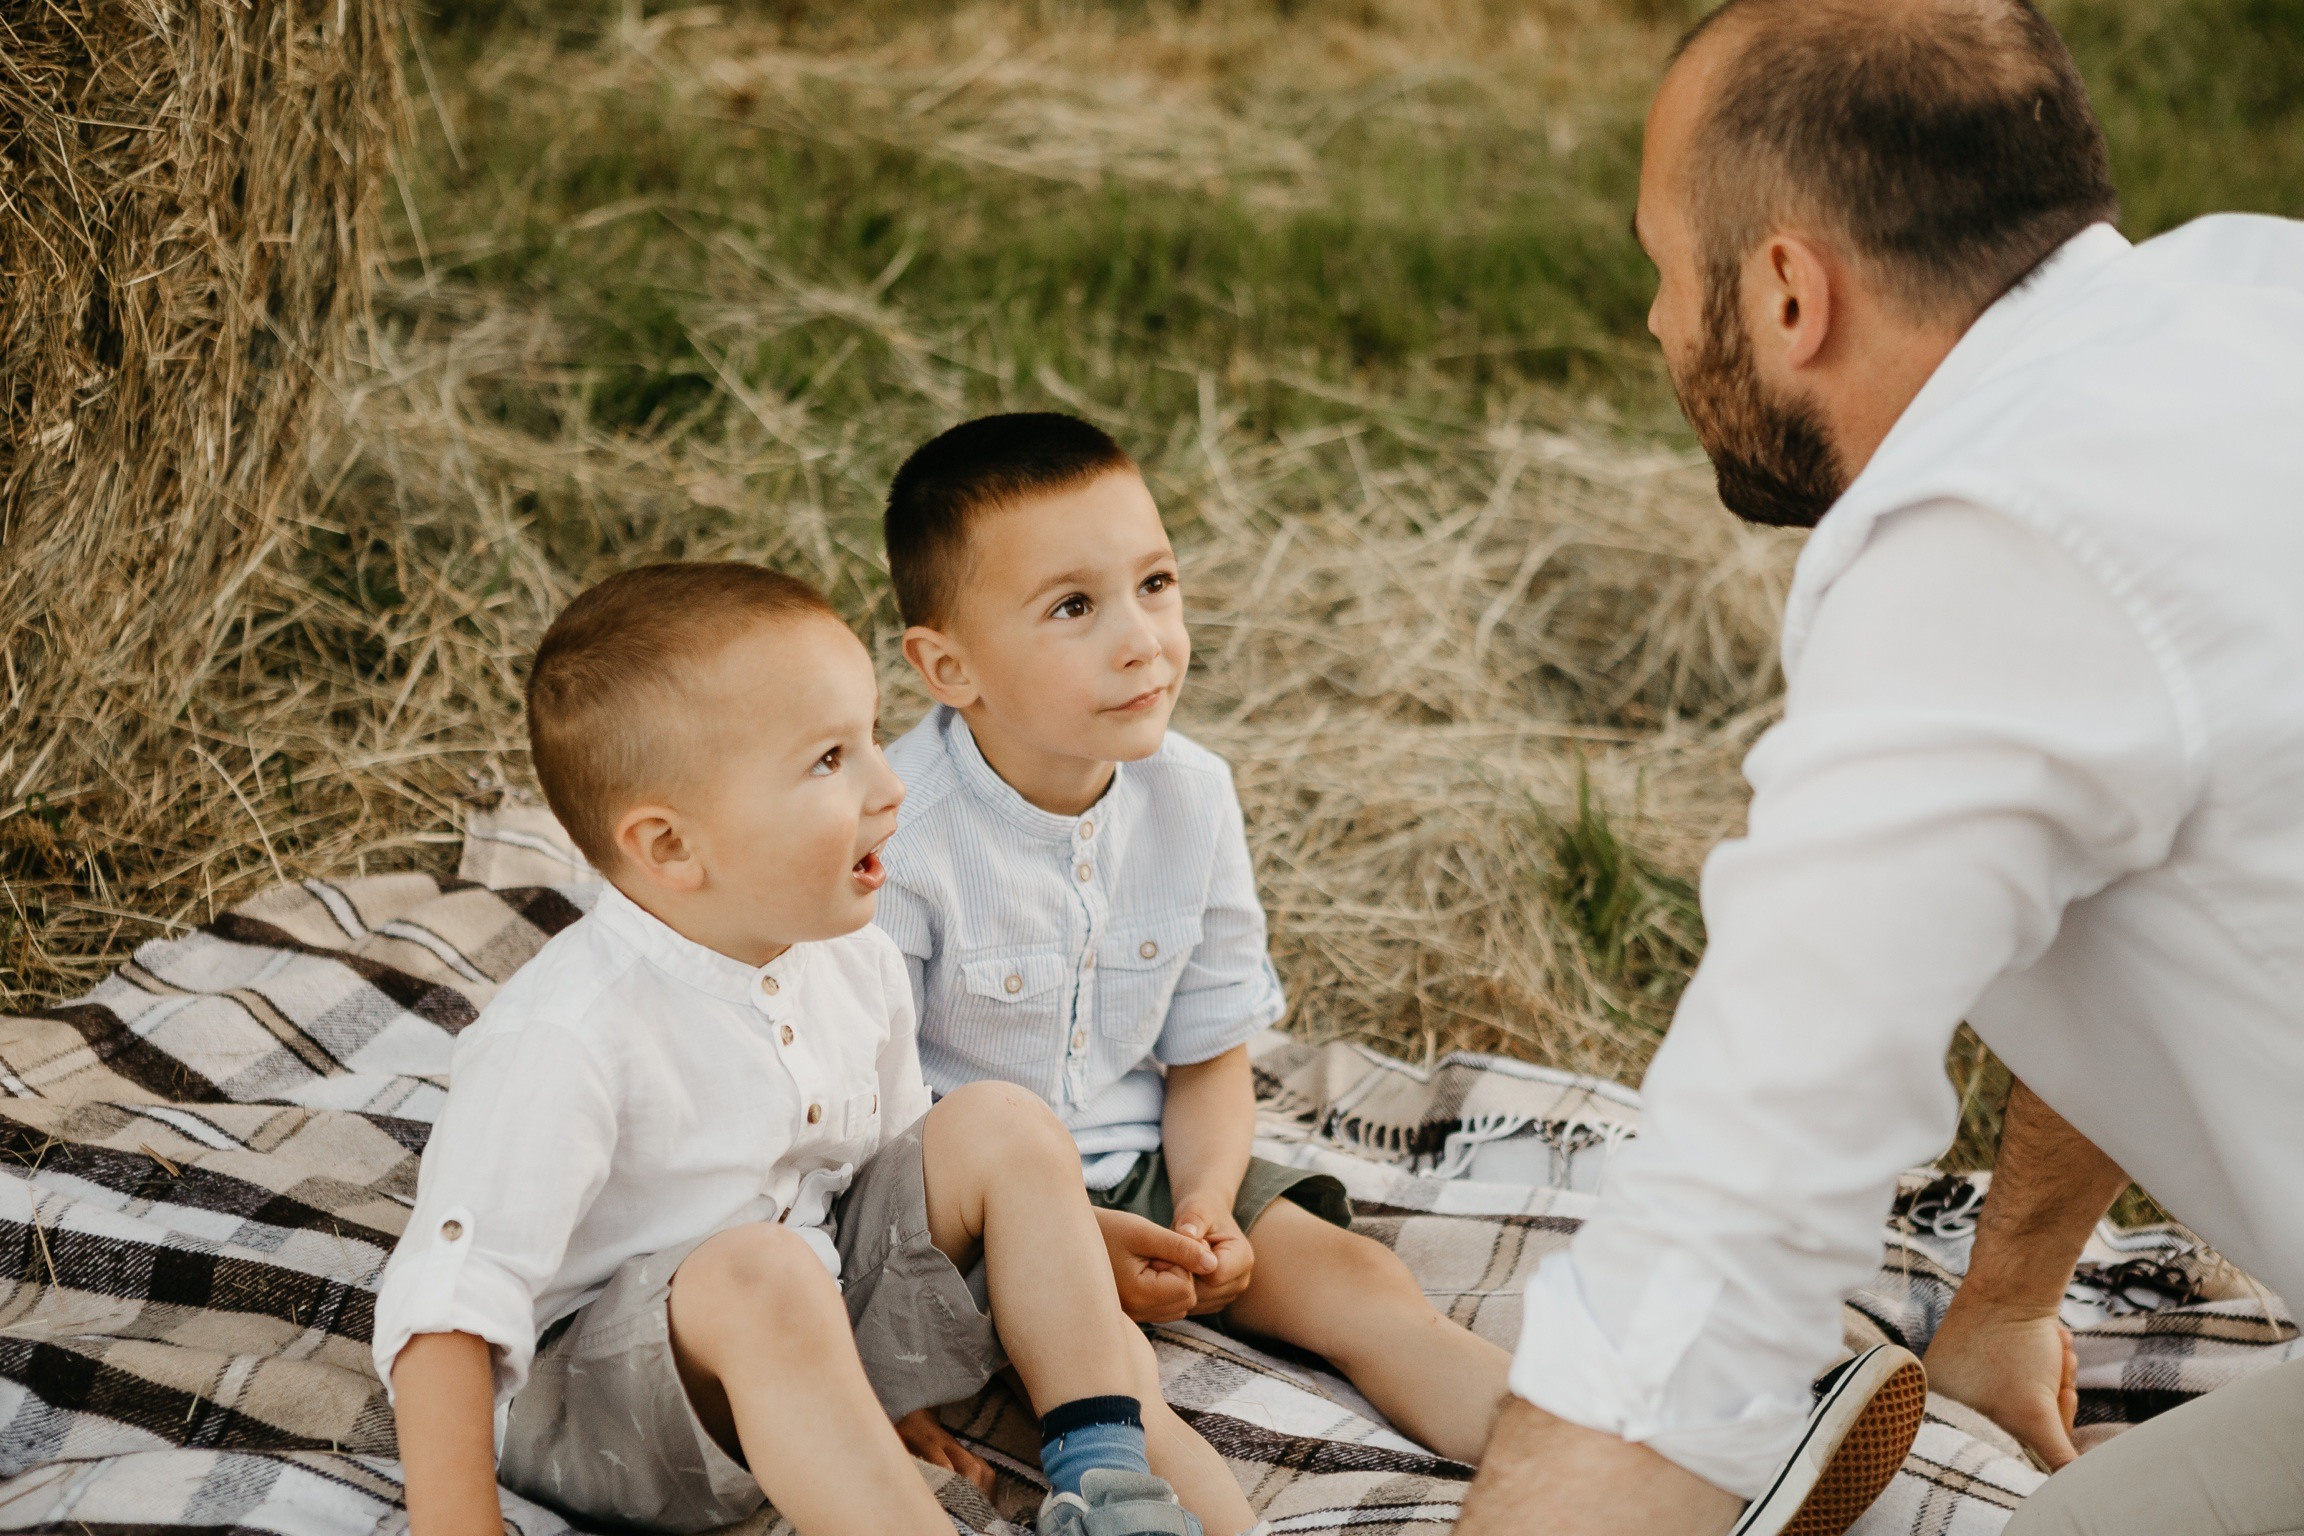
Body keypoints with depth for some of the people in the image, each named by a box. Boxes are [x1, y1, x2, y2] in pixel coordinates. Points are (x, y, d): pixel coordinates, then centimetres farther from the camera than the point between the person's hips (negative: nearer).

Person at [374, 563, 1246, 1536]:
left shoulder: (853, 964, -2)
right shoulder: (566, 1043, -26)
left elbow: (887, 1169, 13)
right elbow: (445, 1307, -27)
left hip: (807, 1343, 8)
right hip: (587, 1383, -8)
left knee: (1003, 1130, -5)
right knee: (760, 1274, -38)